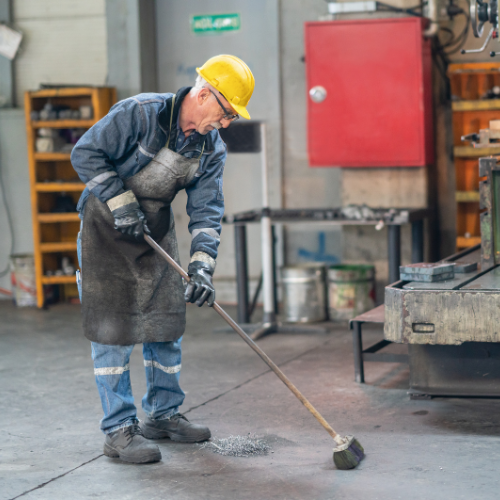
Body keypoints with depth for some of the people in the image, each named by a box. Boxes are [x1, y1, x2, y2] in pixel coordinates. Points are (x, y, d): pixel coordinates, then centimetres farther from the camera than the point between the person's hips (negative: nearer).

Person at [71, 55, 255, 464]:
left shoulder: (212, 150, -6)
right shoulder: (140, 113, -23)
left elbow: (206, 210, -10)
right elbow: (86, 153, -20)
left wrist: (201, 266, -23)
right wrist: (120, 204, -23)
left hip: (157, 231, 6)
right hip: (106, 227, -6)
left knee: (167, 322, 9)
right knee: (113, 326, -7)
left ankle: (163, 414, 24)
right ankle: (119, 430, -2)